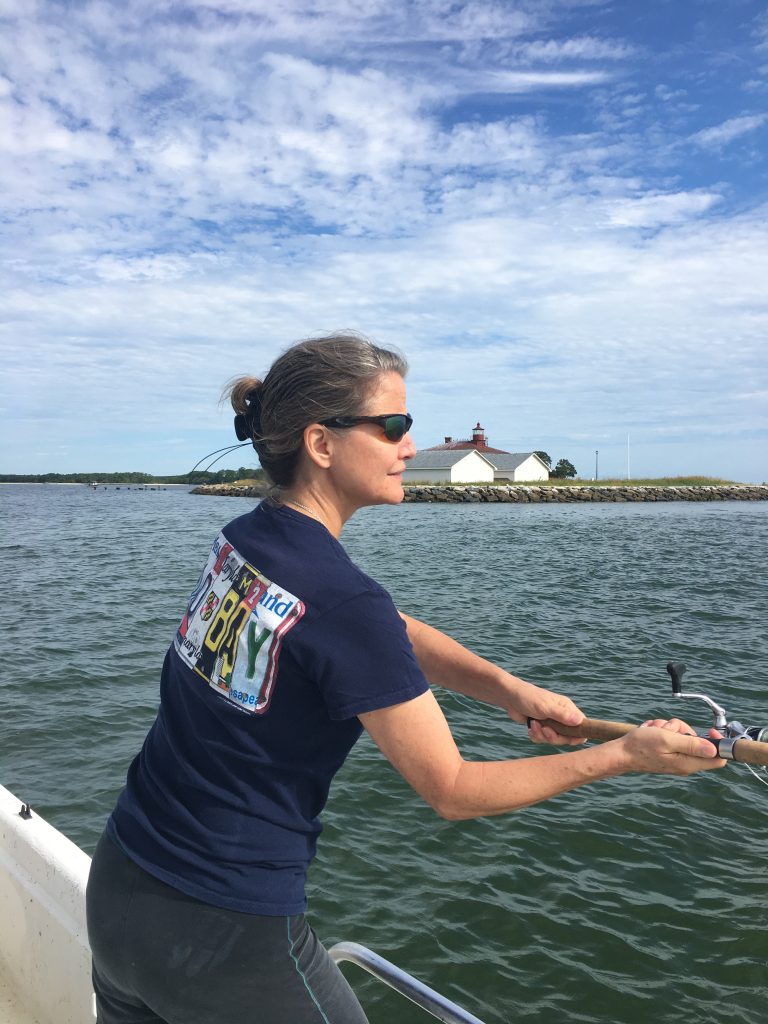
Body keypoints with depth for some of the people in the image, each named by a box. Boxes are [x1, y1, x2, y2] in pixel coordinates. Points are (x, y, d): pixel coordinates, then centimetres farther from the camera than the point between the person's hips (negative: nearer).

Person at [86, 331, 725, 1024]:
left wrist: (511, 690, -9)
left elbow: (394, 635, 4)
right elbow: (452, 791, -17)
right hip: (223, 937, -7)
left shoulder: (245, 538, -2)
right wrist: (627, 753, -10)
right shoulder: (343, 602, -27)